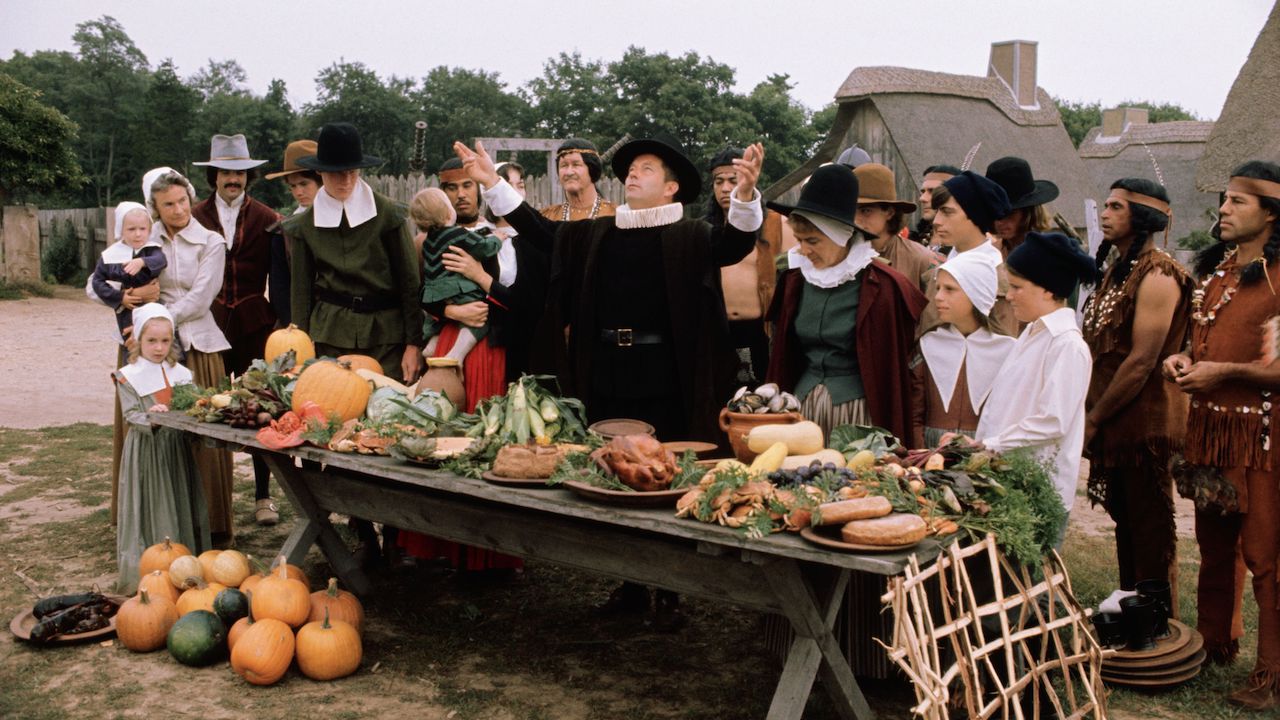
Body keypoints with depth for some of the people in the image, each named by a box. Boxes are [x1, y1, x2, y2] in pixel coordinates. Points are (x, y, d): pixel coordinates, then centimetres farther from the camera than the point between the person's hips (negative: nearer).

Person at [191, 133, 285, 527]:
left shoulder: (266, 219, 4)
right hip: (208, 326, 0)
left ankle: (263, 495, 13)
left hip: (255, 324, 0)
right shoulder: (194, 217, 5)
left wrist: (281, 324, -2)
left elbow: (280, 277, 4)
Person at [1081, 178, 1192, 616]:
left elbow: (1142, 361, -20)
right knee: (1125, 522, 17)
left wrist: (1093, 419, -14)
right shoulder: (1118, 270, 14)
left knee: (1151, 530, 1)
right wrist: (1090, 412, 8)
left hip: (1146, 422, -9)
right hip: (1116, 423, 9)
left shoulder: (1157, 275, -15)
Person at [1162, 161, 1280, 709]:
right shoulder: (1215, 269, 12)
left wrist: (1224, 372, -18)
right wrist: (1183, 359, 5)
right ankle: (1214, 643, 31)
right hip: (1209, 427, 7)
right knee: (1214, 546, 17)